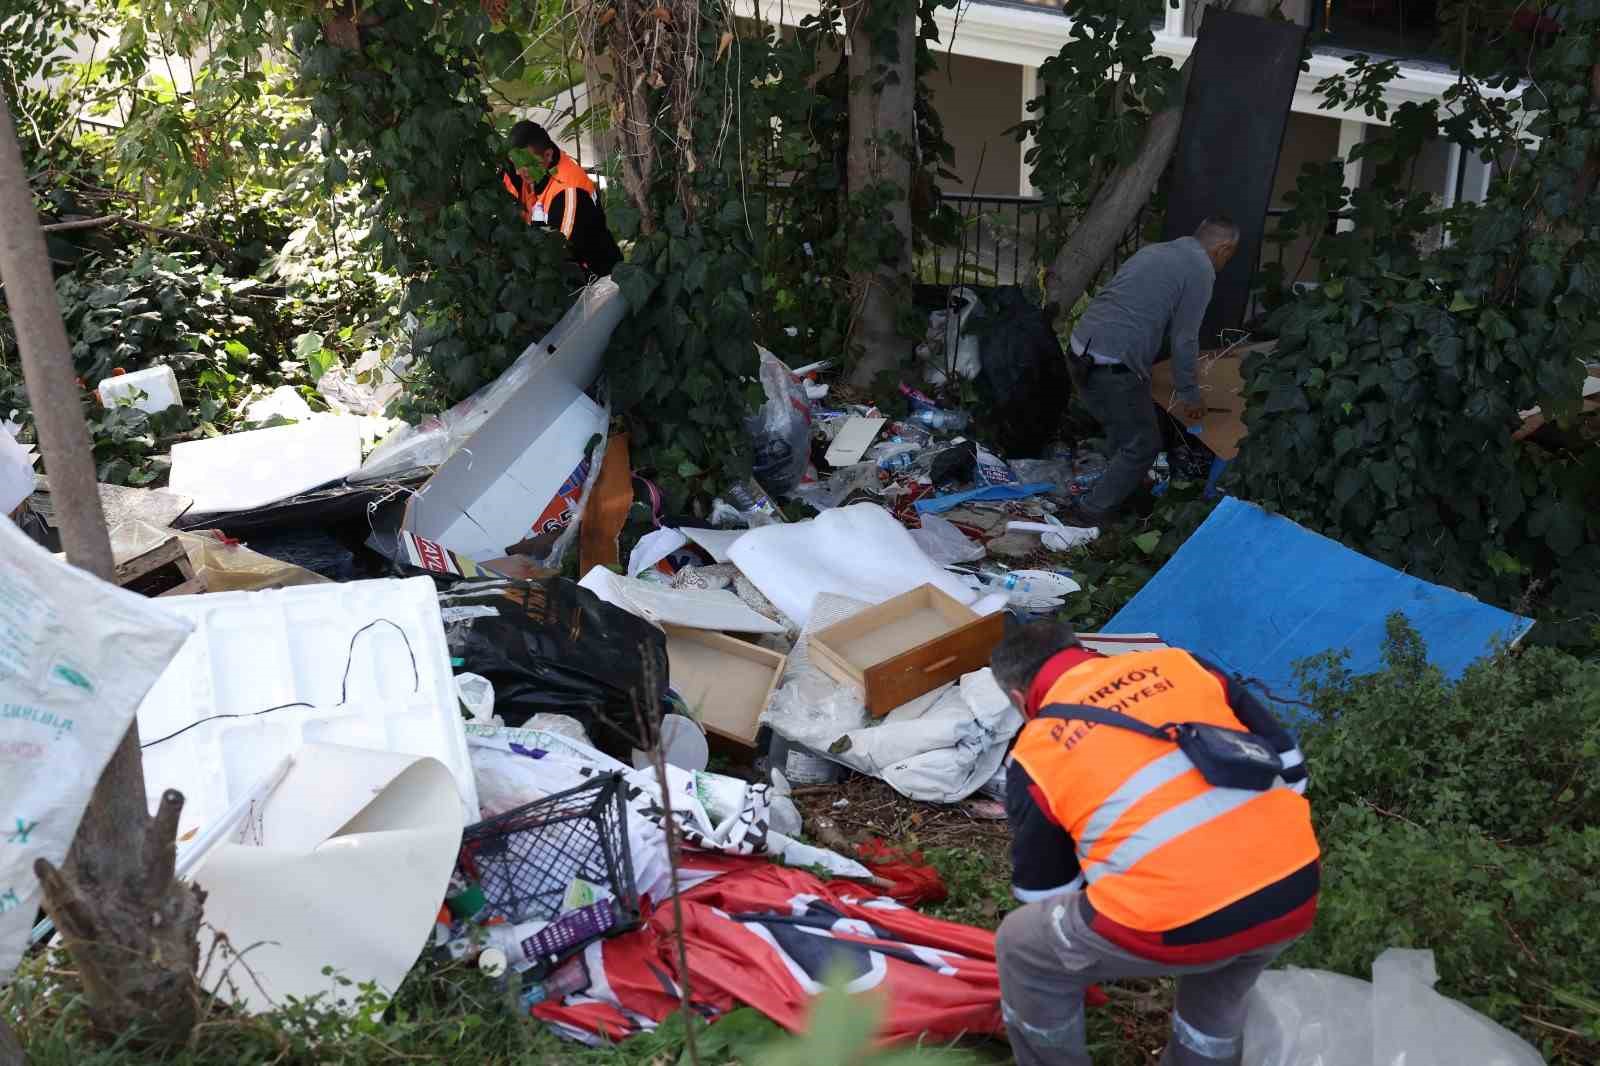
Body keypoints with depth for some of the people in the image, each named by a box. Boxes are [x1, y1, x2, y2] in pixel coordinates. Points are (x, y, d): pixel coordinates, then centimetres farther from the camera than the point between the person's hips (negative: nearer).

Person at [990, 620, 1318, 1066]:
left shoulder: (1036, 755, 10)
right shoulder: (1180, 665, 16)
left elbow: (1043, 892, 20)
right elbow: (1287, 761, 20)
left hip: (1176, 922, -4)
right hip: (1294, 892, 5)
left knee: (1022, 948, 21)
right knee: (1219, 995, 38)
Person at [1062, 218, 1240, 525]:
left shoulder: (1152, 250, 22)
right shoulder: (1201, 270, -3)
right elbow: (1184, 339, -3)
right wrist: (1189, 395, 9)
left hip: (1080, 353, 9)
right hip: (1113, 368, -8)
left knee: (1121, 430, 27)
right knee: (1142, 444, 8)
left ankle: (1122, 494, 42)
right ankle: (1091, 515, 13)